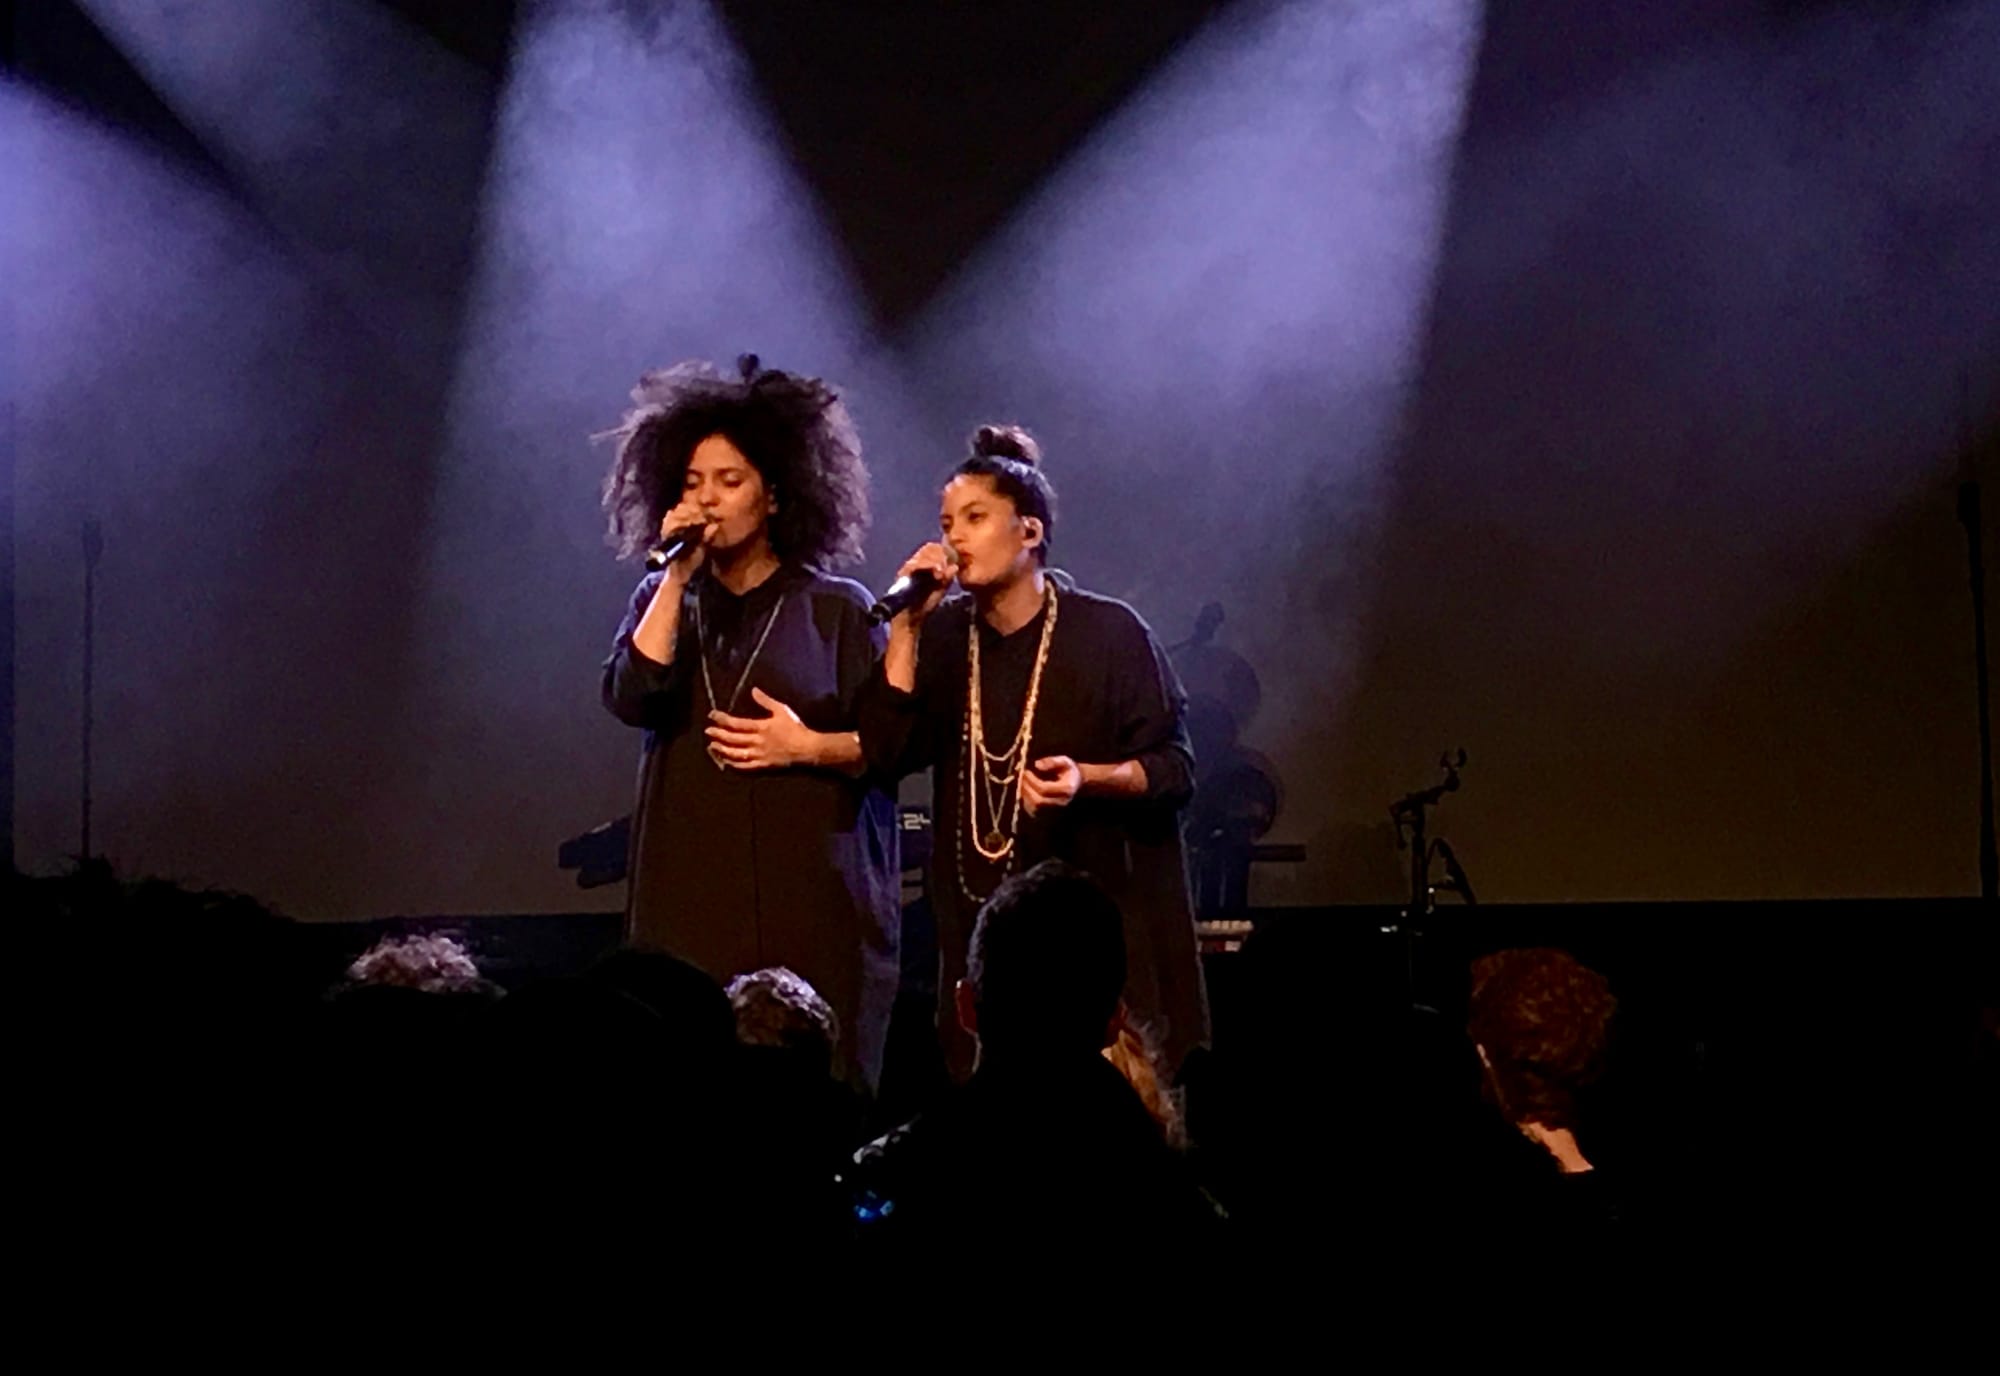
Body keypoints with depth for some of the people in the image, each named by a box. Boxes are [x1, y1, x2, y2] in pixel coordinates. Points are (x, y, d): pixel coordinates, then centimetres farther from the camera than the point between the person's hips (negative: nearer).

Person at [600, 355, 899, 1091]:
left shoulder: (837, 609, 1)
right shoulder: (663, 599, 12)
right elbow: (629, 699, -6)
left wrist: (808, 745, -15)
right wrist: (677, 578, -7)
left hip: (812, 891, -3)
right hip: (692, 889, 3)